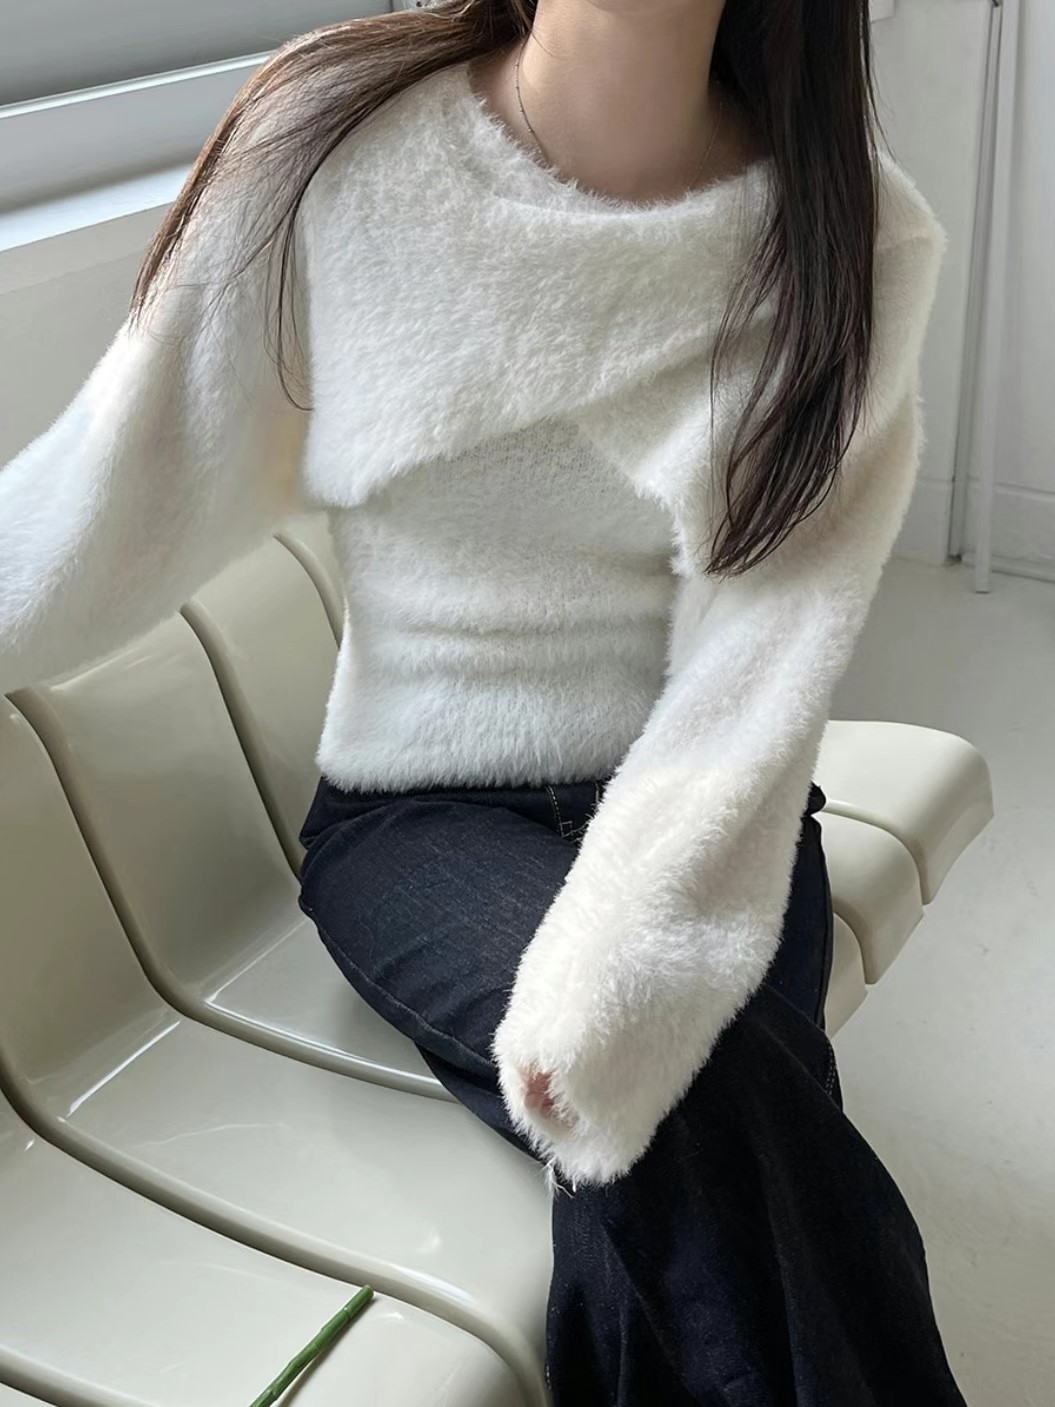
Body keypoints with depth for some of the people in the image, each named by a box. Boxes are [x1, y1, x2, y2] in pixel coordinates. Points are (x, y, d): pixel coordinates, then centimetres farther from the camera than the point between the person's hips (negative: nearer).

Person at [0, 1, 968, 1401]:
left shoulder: (854, 234, -9)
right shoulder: (331, 142, -9)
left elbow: (767, 652, -17)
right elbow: (114, 505, -8)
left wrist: (627, 957, -30)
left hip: (704, 810, 1)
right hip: (417, 814, 0)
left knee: (678, 1170, -26)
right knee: (707, 1105, -27)